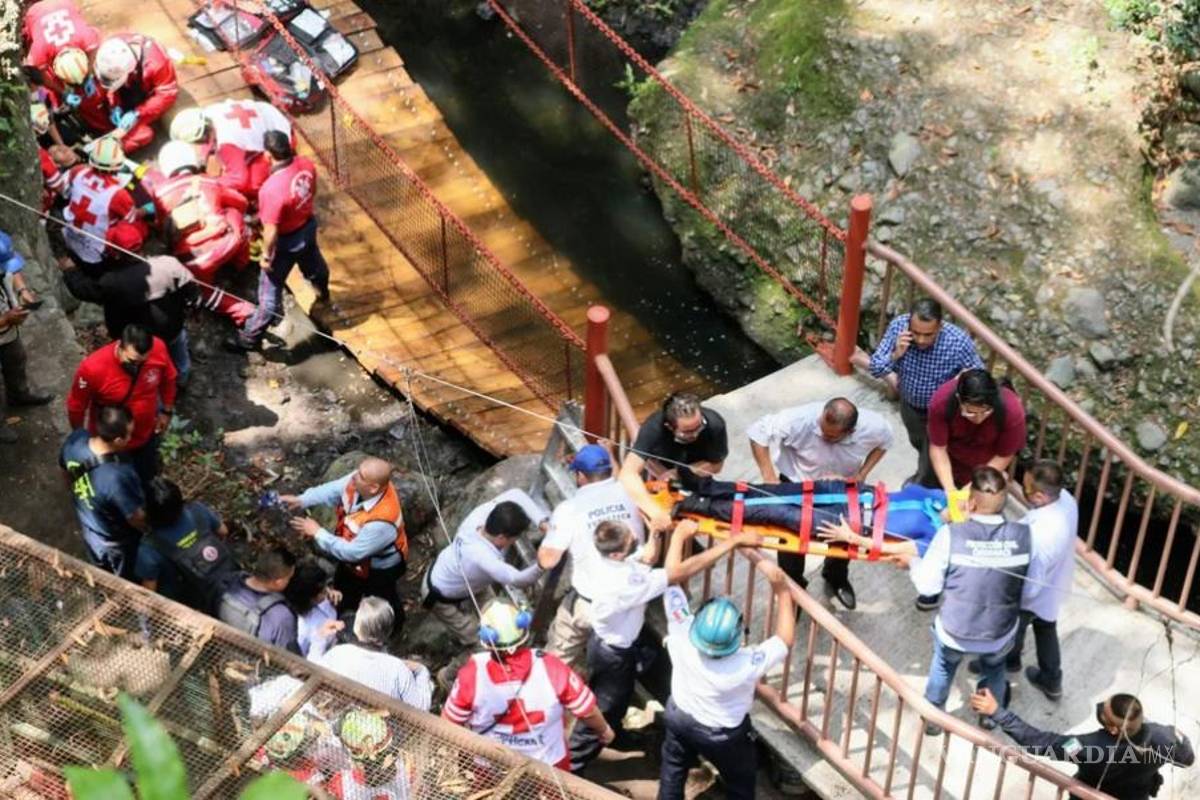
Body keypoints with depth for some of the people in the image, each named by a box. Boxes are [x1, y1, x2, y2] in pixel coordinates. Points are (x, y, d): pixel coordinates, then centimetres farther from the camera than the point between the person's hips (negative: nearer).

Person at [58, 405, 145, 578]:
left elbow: (65, 471, -2)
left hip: (89, 532, 6)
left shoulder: (74, 441, -26)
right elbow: (138, 519, -28)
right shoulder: (118, 477, -45)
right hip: (117, 544, -6)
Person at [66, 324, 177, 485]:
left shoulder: (158, 349, -28)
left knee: (145, 476, 30)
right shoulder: (93, 368, -38)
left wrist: (167, 411, 8)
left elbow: (167, 378, -3)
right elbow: (76, 406, -18)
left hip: (146, 434, 3)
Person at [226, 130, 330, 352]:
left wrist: (266, 255, -13)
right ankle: (323, 293, 69)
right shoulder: (306, 164, -18)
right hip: (308, 226, 7)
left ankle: (250, 337, 24)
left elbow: (271, 230, -29)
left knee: (270, 289, 8)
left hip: (286, 241, -7)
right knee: (313, 264, 38)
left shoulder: (272, 188, -39)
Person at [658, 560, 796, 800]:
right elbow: (785, 638, -23)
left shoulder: (682, 637, -38)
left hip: (679, 718, 3)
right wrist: (782, 589, -28)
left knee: (673, 771, 30)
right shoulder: (746, 665, -42)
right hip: (723, 735, -3)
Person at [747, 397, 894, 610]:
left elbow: (884, 441, -6)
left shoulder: (873, 427, -32)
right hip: (797, 484, -2)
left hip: (842, 486, 2)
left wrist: (862, 474, -17)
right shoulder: (802, 419, -42)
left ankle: (836, 580, 47)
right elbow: (758, 431, -30)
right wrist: (769, 476, -34)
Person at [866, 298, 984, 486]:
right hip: (909, 402, 4)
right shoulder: (898, 326, -30)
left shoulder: (959, 341, -37)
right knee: (918, 443, 31)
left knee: (933, 455, 11)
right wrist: (895, 355, -39)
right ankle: (923, 475, 63)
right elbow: (874, 369, -21)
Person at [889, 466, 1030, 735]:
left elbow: (928, 585, -15)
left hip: (955, 632, -1)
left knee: (943, 666, 34)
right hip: (1000, 635, 1)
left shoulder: (951, 534, -25)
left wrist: (911, 563, 6)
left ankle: (933, 717, 53)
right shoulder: (1023, 535, -20)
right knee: (994, 667, 36)